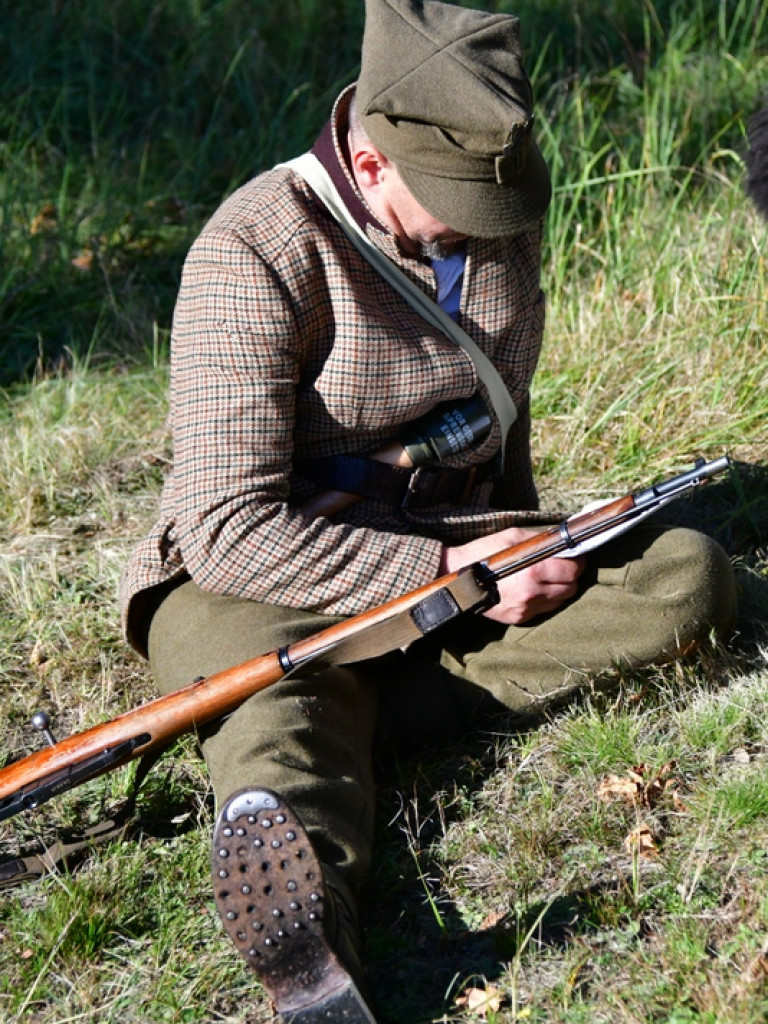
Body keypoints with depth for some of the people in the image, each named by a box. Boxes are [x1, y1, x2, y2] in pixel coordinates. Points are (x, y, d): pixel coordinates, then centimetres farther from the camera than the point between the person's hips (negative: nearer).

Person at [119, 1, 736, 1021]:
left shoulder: (501, 220, 2)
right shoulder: (258, 250, -19)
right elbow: (230, 526, -24)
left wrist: (526, 550, 9)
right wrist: (451, 573, -25)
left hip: (461, 548, 6)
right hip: (264, 574, -6)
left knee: (690, 575, -16)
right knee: (280, 710, -39)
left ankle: (355, 706, -29)